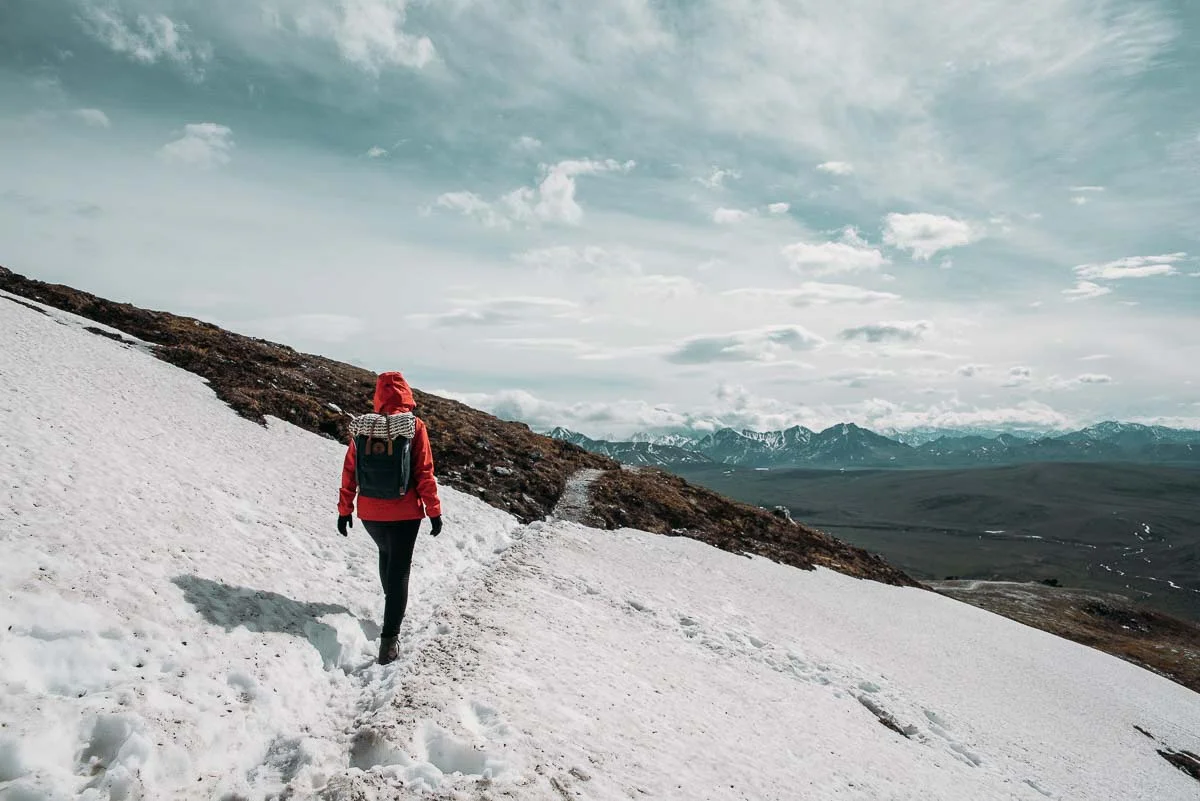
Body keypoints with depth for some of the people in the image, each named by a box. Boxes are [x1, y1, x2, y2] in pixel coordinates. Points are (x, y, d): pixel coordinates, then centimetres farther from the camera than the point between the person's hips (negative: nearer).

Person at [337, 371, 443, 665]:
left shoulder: (361, 427, -3)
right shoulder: (414, 426, -11)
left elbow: (349, 473, 2)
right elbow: (425, 474, -10)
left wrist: (344, 510, 12)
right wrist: (434, 511, -1)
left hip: (369, 513, 4)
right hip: (404, 514, -4)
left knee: (387, 556, 28)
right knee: (399, 571, 4)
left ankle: (394, 606, 47)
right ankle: (389, 638, 0)